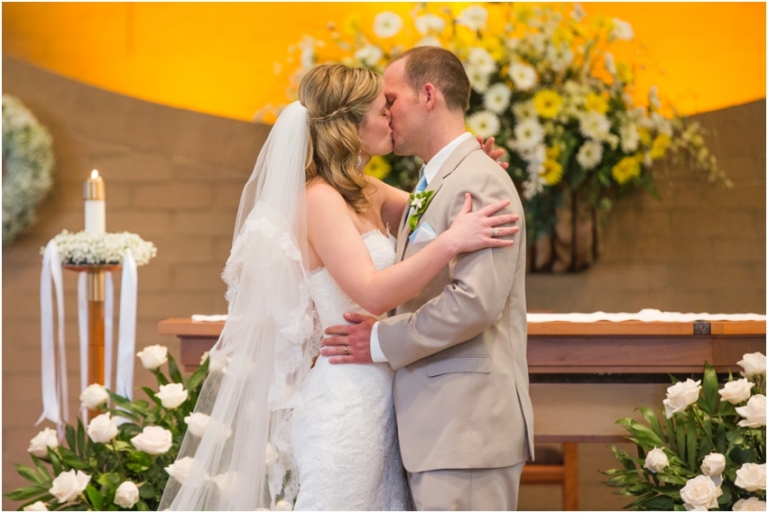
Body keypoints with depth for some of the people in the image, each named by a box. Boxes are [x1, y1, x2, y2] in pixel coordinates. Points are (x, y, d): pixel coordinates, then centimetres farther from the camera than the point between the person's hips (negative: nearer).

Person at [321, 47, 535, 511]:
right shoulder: (434, 184, 21)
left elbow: (477, 301, -21)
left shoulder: (480, 181, -11)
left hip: (466, 427, -10)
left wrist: (383, 342, -14)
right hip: (436, 423, 10)